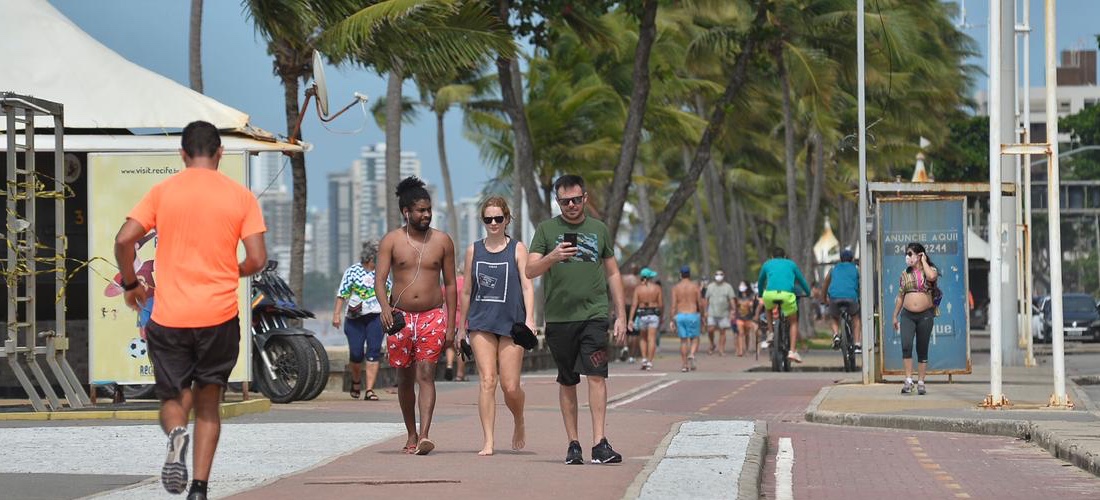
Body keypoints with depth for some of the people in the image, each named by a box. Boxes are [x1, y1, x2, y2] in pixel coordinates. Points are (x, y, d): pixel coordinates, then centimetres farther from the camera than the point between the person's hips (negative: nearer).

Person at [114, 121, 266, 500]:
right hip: (220, 315, 0)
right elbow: (257, 260, -3)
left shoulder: (163, 192, 2)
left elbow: (124, 240, -6)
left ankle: (176, 434, -22)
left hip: (169, 316, 0)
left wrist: (130, 284, 11)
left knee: (173, 400, 12)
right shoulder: (240, 196, 2)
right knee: (208, 404, 13)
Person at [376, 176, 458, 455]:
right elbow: (380, 279, -5)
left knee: (426, 374, -14)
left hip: (432, 317, -1)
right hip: (400, 317, 1)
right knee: (404, 378, 8)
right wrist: (385, 307, -26)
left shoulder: (442, 241, 5)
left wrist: (450, 325, 3)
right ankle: (411, 435, 21)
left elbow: (450, 284, 8)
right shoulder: (391, 241, 3)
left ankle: (424, 435, -23)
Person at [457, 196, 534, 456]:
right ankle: (488, 442, -7)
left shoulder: (517, 249, 3)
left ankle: (519, 424, 29)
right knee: (487, 381, -9)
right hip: (481, 323, 2)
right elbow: (467, 291, 15)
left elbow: (527, 285, -3)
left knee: (510, 387, -2)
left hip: (511, 322, -2)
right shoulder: (473, 250, 9)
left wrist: (529, 318, -15)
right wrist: (462, 326, 15)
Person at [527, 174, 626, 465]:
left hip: (594, 314, 0)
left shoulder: (599, 230, 12)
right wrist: (552, 257, -21)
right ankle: (573, 444, 13)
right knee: (567, 382, 6)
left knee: (596, 375, -14)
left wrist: (621, 315, 12)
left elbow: (613, 274, 17)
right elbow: (530, 271, -1)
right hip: (559, 317, 0)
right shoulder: (546, 230, 7)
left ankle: (599, 443, -18)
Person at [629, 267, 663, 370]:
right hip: (654, 314, -1)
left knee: (642, 338, 19)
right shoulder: (657, 288, -2)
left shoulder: (638, 288, -2)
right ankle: (649, 362, -3)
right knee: (652, 339, 0)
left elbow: (634, 305, -6)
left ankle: (644, 358, 7)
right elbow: (661, 304, -1)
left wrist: (631, 319, -6)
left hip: (642, 314, 1)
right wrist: (661, 317, 13)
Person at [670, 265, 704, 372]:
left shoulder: (676, 287, 2)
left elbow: (674, 305, -2)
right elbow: (700, 304, 0)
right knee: (694, 338, 9)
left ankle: (684, 364, 7)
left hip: (680, 315, 2)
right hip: (693, 315, -2)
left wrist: (672, 320, 1)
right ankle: (691, 354, -19)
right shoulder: (695, 286, 0)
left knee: (683, 340, 9)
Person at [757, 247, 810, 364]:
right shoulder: (791, 264, 27)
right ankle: (792, 351, 4)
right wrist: (808, 293, 51)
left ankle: (771, 334, 23)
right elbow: (801, 280, 35)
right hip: (787, 294, -1)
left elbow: (760, 282, 41)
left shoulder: (767, 264, 29)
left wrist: (760, 295, 57)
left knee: (768, 308, 36)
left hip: (770, 294, 1)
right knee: (793, 322, 17)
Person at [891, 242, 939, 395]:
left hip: (925, 315, -1)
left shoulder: (930, 269, 3)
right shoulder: (905, 274, 10)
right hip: (907, 315, 1)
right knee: (906, 346, -17)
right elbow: (900, 296, 14)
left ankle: (921, 383, 11)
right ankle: (908, 380, -14)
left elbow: (932, 276, -24)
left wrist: (924, 262, -10)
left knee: (922, 350, 4)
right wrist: (895, 316, 13)